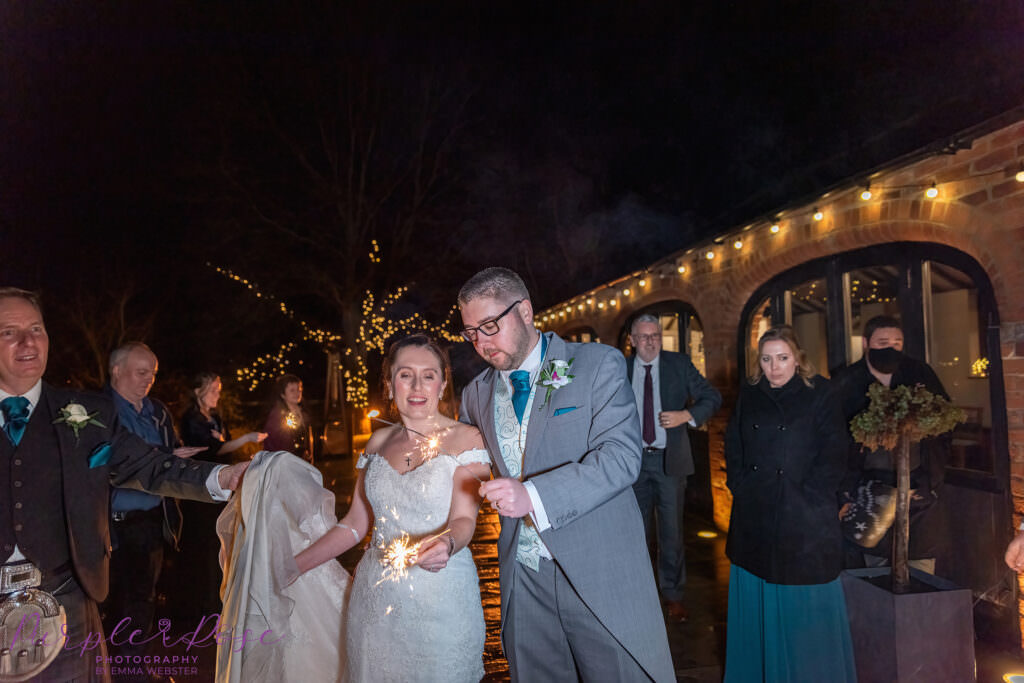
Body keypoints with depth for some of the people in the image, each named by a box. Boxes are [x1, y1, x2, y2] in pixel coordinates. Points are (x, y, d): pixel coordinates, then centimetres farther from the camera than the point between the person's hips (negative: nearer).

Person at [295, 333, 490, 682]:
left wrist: (446, 544, -36)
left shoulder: (465, 439, -8)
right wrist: (289, 567, 6)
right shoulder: (379, 441, 5)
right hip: (375, 599, 4)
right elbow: (355, 523, 9)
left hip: (440, 603, -4)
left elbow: (463, 519, -15)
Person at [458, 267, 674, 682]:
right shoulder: (476, 395, 9)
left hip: (601, 574, -3)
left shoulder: (598, 364, -5)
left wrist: (534, 496, -27)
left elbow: (621, 455, -17)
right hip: (523, 580, 4)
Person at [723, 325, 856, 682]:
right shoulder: (748, 395, 6)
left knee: (805, 604, 6)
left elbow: (834, 453, -8)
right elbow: (733, 446, 10)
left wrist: (808, 497, -12)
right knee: (756, 600, 13)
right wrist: (740, 487, 1)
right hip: (754, 516, 4)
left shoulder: (819, 394, -5)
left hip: (804, 518, -3)